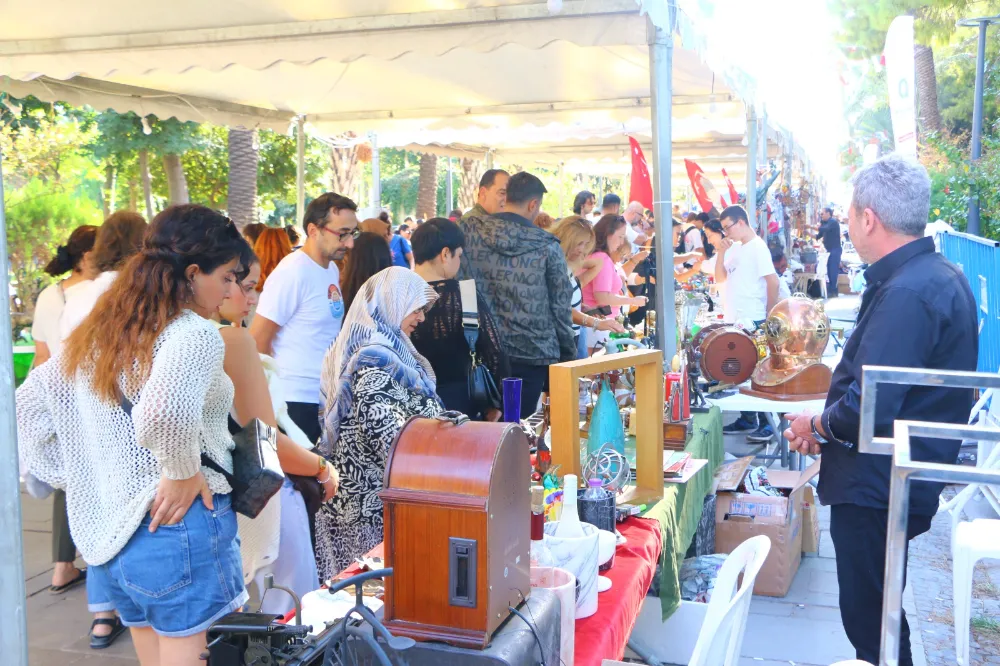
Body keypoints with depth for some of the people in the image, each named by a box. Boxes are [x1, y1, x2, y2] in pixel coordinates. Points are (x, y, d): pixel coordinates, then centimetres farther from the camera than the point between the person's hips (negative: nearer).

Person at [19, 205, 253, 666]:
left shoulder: (98, 331, 10)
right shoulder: (195, 334, -16)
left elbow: (29, 402, 17)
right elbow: (165, 411, -36)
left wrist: (75, 479, 15)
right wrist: (184, 473, -19)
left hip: (107, 530, 8)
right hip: (179, 530, -8)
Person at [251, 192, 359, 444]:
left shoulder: (332, 269, 8)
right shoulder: (292, 272, -17)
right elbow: (257, 341, -15)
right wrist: (277, 387, -5)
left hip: (327, 397, 8)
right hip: (295, 400, -8)